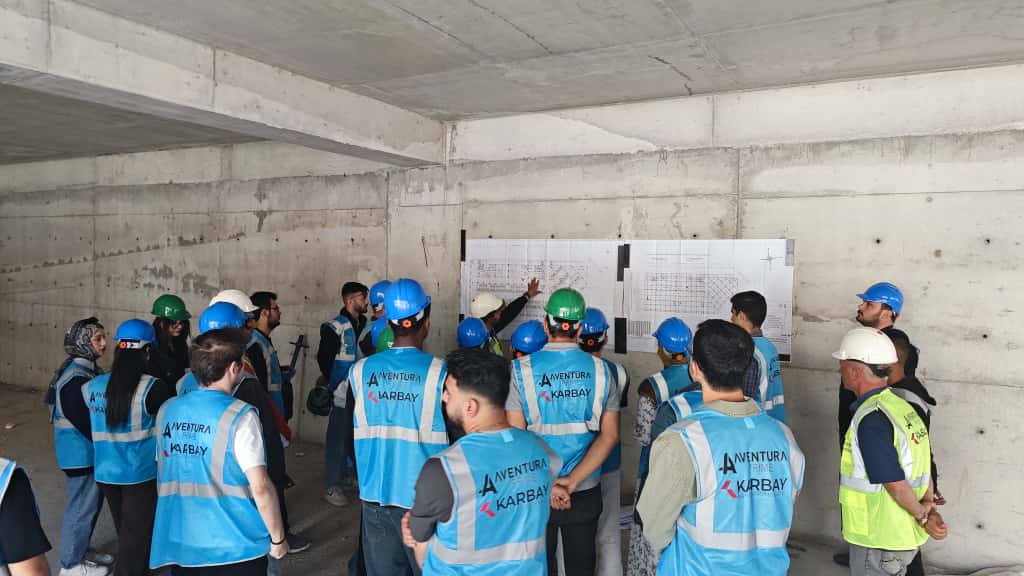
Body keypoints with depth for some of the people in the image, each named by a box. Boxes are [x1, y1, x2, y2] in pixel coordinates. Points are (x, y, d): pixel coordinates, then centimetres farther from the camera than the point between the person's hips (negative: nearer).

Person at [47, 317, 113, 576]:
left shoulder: (88, 369, 7)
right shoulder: (75, 378, -23)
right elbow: (82, 421, -24)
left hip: (89, 449, 9)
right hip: (81, 452, -9)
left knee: (92, 502, 21)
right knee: (82, 506, 4)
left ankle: (81, 550, 37)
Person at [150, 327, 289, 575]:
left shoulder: (166, 411, 1)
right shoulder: (239, 416, -17)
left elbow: (164, 476, 12)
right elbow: (260, 487, -18)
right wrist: (277, 538, -5)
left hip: (178, 545, 5)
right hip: (235, 549, -5)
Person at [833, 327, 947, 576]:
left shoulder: (870, 419, -24)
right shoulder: (902, 406, 5)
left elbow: (895, 483, -23)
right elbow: (923, 466, 8)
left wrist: (922, 516, -9)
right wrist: (930, 507, 2)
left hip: (879, 540, -9)